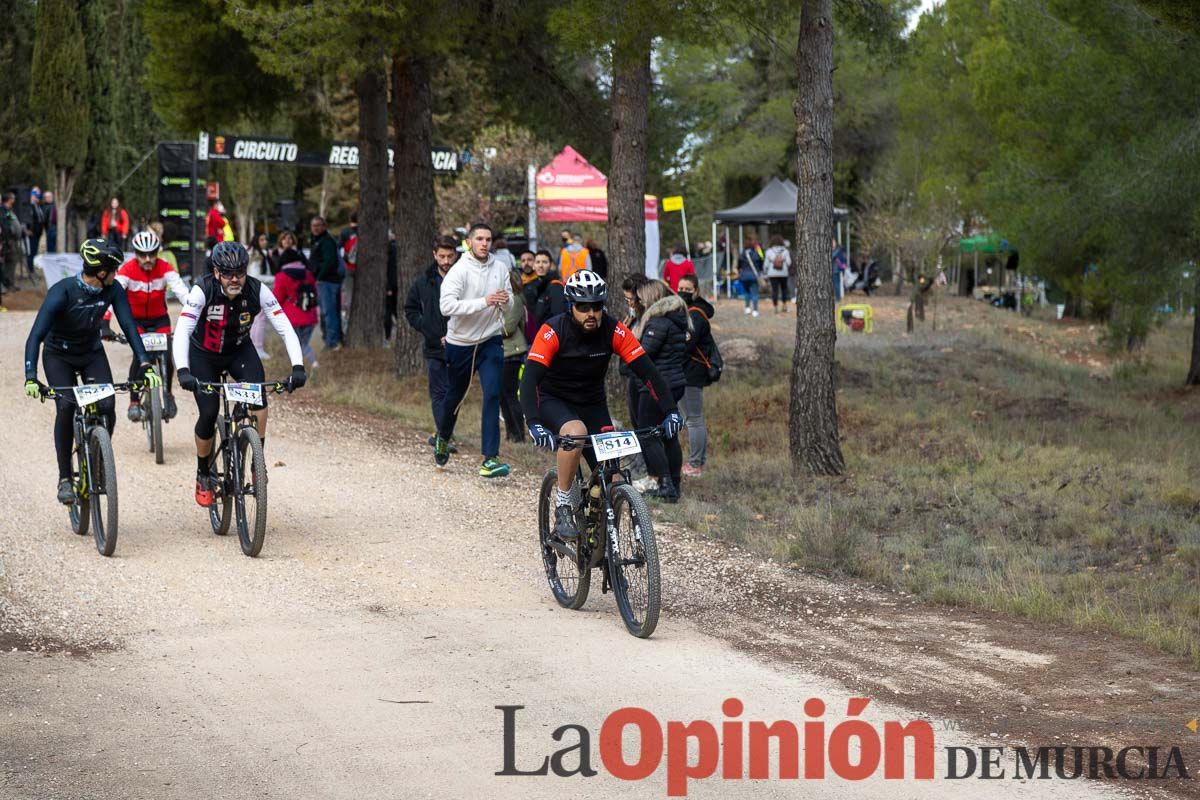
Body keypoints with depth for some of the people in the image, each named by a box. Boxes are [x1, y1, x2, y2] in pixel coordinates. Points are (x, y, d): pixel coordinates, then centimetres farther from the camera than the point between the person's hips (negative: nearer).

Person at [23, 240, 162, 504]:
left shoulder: (112, 289, -19)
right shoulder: (62, 292, -30)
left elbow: (129, 327, -19)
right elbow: (35, 336, -34)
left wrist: (146, 366, -31)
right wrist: (31, 378, -46)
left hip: (92, 353, 3)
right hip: (58, 355, -3)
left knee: (107, 406, -18)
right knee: (66, 406, -24)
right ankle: (64, 478, -12)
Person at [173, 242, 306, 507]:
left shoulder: (257, 291, -25)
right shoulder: (202, 291, -30)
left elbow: (285, 329, -27)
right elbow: (182, 333, -38)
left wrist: (298, 367, -41)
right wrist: (183, 371, -53)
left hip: (239, 351, 1)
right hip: (203, 355, -1)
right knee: (209, 415, -13)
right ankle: (203, 475, 12)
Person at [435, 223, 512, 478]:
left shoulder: (500, 269, -1)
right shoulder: (459, 271, -15)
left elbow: (508, 305, 9)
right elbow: (447, 305, -26)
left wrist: (505, 301, -16)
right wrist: (483, 302, -33)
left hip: (490, 341, 2)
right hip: (460, 343, -2)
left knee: (493, 396, -13)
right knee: (454, 396, 16)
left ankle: (490, 459, -15)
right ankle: (443, 437, 46)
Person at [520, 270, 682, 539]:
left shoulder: (614, 331, -17)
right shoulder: (553, 331, -24)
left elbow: (648, 372, -19)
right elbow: (529, 379, -31)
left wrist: (670, 411, -32)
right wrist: (534, 424, -45)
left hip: (592, 403, 3)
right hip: (553, 400, -3)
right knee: (576, 431, -37)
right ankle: (562, 507, -21)